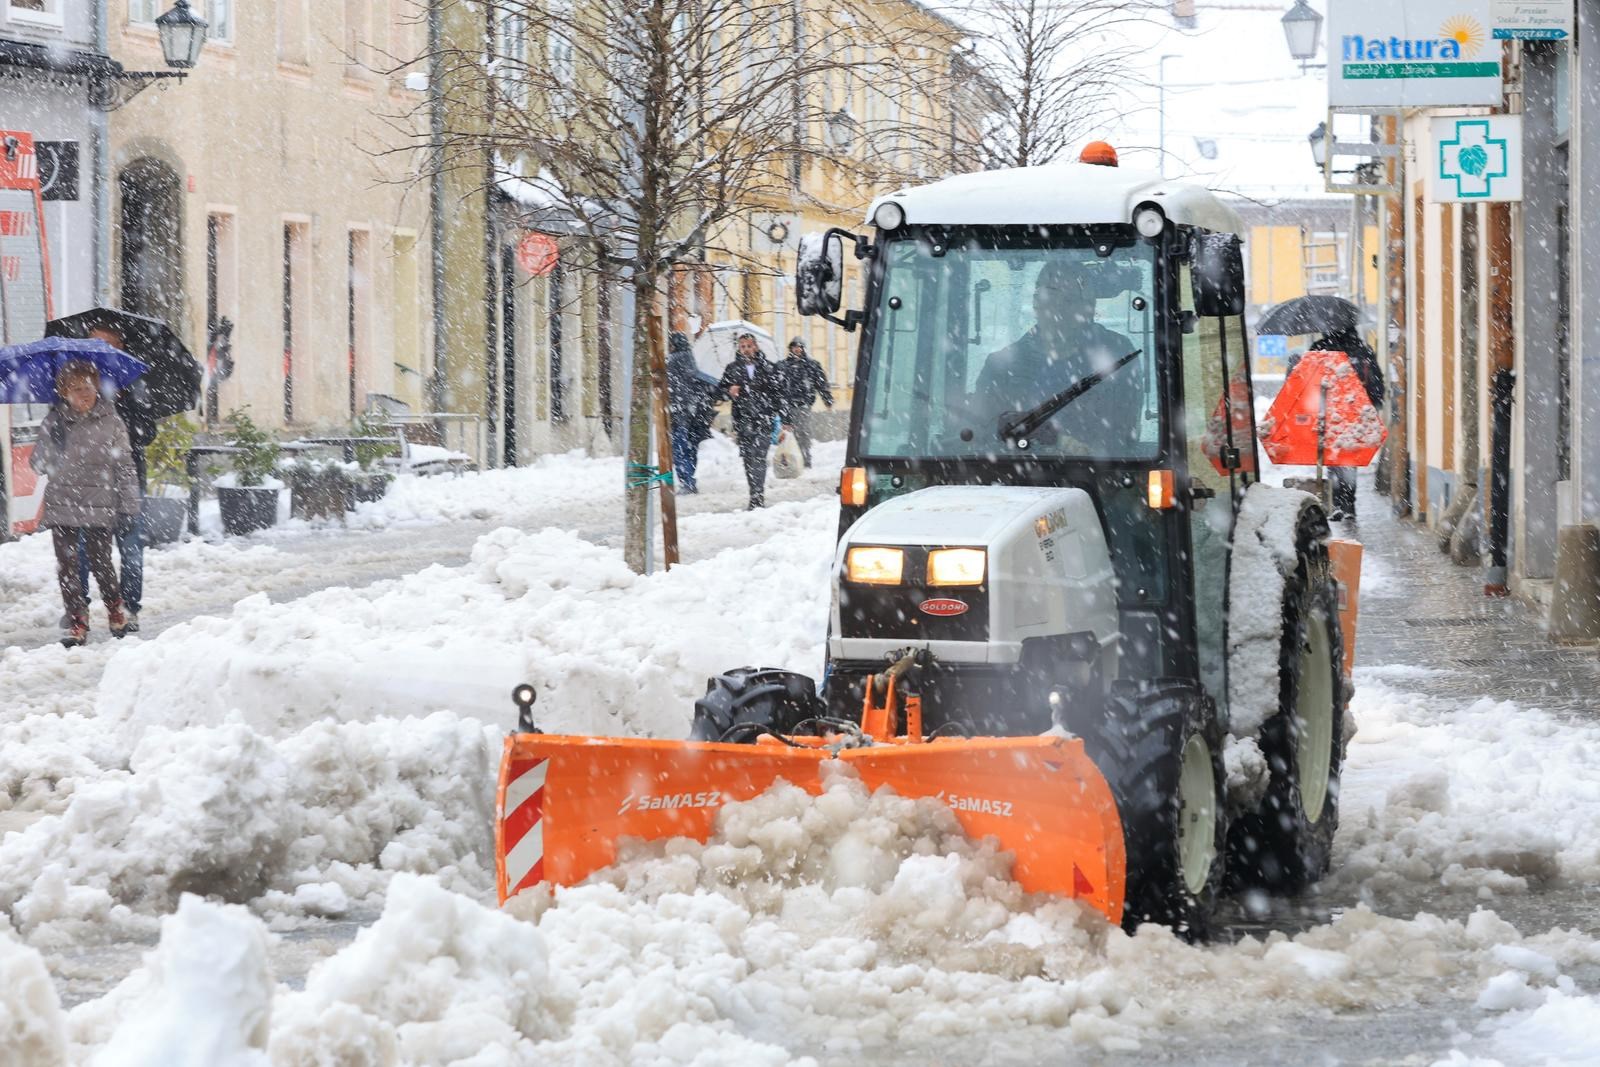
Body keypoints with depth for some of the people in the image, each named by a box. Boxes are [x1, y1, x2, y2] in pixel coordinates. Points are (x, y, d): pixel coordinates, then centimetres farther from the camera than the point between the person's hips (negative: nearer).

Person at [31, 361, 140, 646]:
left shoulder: (111, 423, 0)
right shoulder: (53, 423, 3)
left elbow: (125, 467, 1)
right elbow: (40, 465, 3)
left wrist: (128, 506, -2)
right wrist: (52, 442, -15)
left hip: (99, 508, -1)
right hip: (62, 508, 1)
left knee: (101, 563, 4)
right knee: (67, 566, 1)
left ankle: (114, 608, 28)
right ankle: (76, 620, 9)